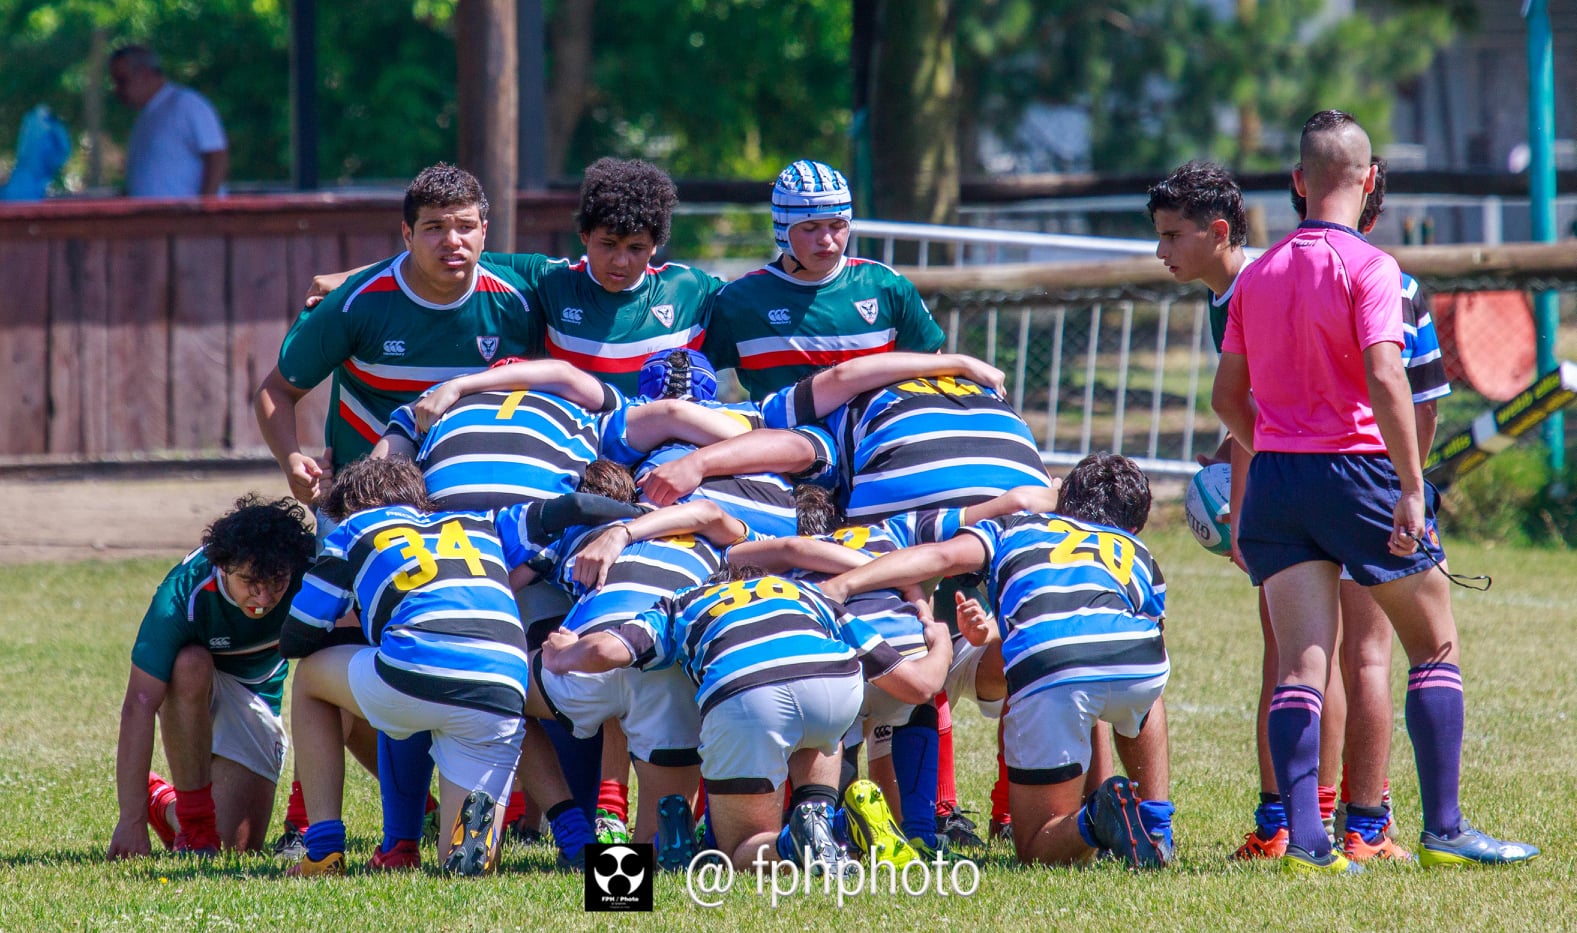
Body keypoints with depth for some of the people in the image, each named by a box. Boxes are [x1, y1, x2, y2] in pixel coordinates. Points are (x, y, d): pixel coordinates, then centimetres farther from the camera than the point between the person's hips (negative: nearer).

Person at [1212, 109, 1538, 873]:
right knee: (1436, 646, 8)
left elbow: (1227, 397, 17)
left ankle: (1304, 839, -13)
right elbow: (1385, 380, -20)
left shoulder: (1258, 274, 11)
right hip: (1354, 468, -5)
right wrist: (1412, 487, -20)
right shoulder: (1369, 268, -8)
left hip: (1274, 475, 5)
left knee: (1300, 665, -1)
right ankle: (1443, 830, 4)